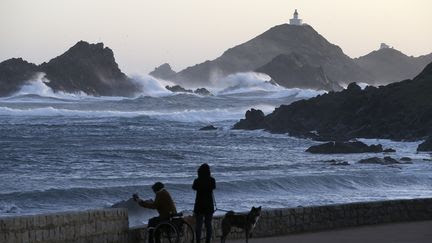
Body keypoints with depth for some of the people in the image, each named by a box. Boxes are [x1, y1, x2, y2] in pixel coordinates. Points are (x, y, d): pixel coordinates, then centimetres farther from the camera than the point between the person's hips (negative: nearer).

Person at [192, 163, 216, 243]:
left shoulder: (197, 181, -11)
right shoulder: (212, 180, -6)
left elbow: (194, 187, 10)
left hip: (199, 205, -2)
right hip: (209, 205, 2)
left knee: (198, 224, 3)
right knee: (208, 224, 9)